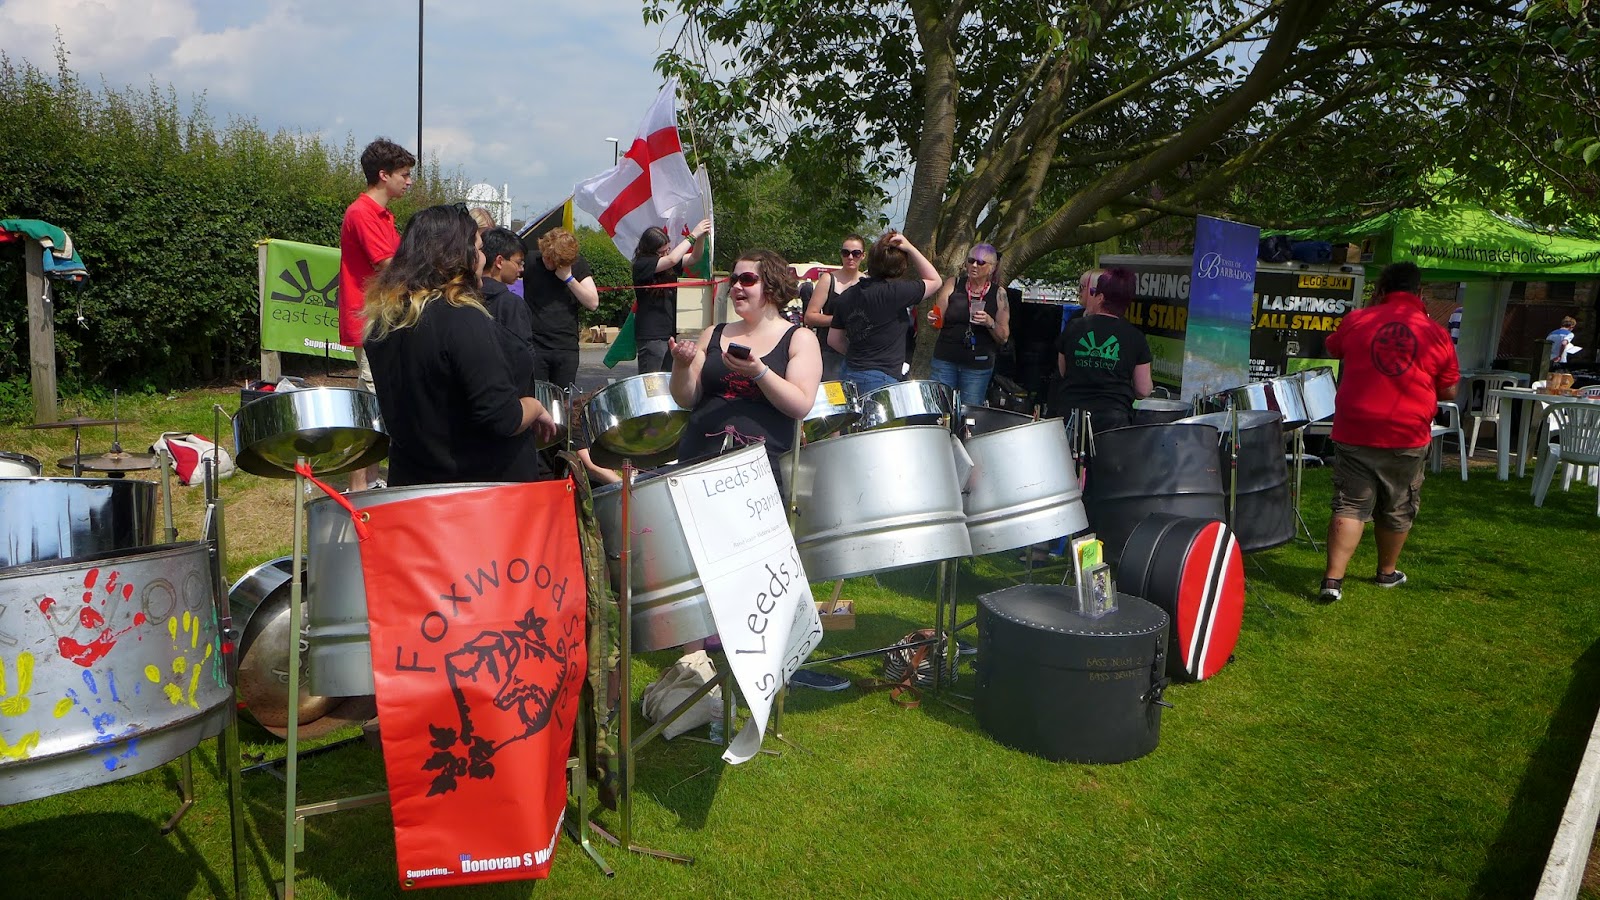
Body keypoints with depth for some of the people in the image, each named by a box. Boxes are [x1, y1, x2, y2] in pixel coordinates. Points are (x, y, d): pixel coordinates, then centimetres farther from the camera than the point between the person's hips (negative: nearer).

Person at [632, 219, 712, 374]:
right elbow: (672, 260, -22)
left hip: (669, 334, 7)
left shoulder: (669, 266, 10)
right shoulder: (641, 265, -11)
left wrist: (701, 237, -9)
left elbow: (694, 258, 10)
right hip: (650, 337, -7)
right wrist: (693, 236, -16)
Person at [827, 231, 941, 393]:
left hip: (848, 374, 7)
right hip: (880, 380, -7)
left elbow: (834, 339, 13)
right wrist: (910, 249, 0)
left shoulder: (846, 296, 6)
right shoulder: (894, 293, -13)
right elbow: (935, 281, 3)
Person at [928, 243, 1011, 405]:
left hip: (979, 366, 0)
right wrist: (933, 319, -17)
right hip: (945, 360, 1)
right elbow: (938, 323, 5)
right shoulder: (952, 285, 4)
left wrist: (990, 323, -16)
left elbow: (1004, 338, 2)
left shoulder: (998, 294, 3)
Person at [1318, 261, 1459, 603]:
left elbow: (1332, 349, 20)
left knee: (1350, 506, 2)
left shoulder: (1356, 321, -2)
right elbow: (1449, 391, 5)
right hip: (1407, 436, 0)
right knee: (1397, 510, 17)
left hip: (1354, 432, 0)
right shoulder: (1437, 334, -2)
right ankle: (1387, 572, 33)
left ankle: (1333, 579, -9)